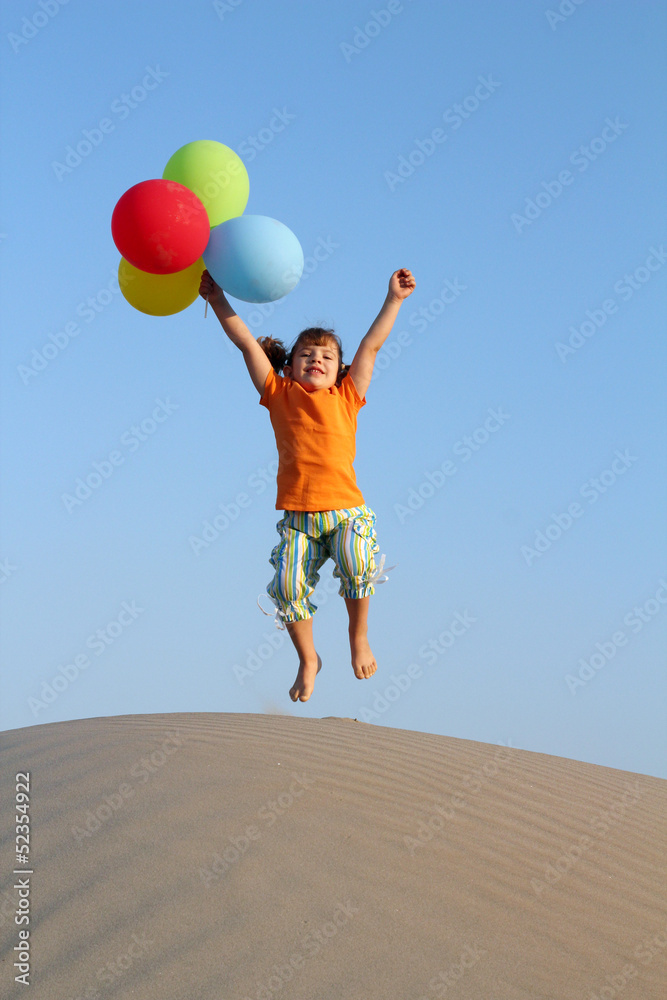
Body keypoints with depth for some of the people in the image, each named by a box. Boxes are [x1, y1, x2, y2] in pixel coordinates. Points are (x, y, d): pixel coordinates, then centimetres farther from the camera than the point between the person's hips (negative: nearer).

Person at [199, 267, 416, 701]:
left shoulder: (346, 397, 11)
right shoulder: (280, 394, 11)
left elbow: (371, 345, 10)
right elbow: (247, 342, 8)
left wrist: (394, 299, 8)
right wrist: (218, 300, 4)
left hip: (346, 510, -1)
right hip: (297, 514, 1)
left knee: (357, 568, -26)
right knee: (289, 584, -15)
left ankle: (359, 634, 4)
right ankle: (308, 659, 10)